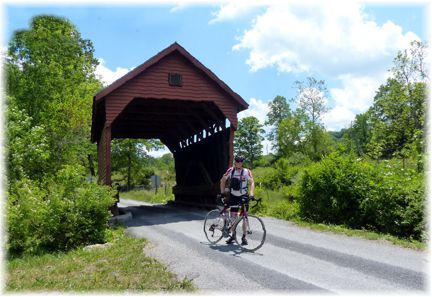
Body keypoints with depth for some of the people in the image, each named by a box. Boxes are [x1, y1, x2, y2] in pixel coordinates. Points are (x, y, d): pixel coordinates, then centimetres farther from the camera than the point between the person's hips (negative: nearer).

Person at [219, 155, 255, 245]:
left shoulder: (247, 171, -12)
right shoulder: (231, 170, -7)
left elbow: (251, 182, -20)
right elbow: (223, 180, 3)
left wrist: (251, 194, -34)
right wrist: (222, 192, -3)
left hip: (243, 197, -1)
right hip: (233, 197, 1)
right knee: (233, 216, 4)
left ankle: (244, 236, 12)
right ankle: (233, 235, 20)